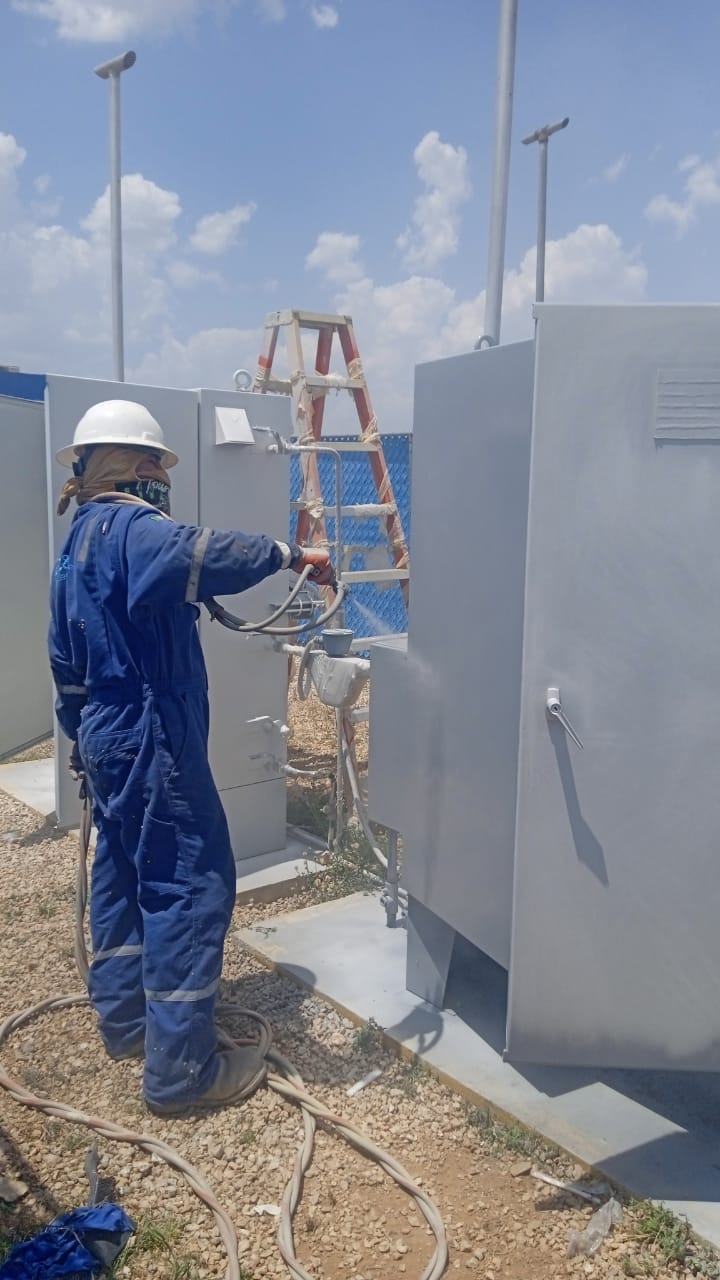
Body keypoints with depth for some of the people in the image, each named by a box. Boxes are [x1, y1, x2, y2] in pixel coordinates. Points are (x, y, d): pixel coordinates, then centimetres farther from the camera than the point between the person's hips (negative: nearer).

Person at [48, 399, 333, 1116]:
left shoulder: (76, 544, 14)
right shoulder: (130, 529, -16)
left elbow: (67, 660, 20)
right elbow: (206, 556, -40)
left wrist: (79, 736, 27)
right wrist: (289, 556, -32)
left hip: (107, 741, 11)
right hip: (152, 744, -10)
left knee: (123, 878, 19)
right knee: (190, 889, -5)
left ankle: (125, 1022, 33)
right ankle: (180, 1070, 1)